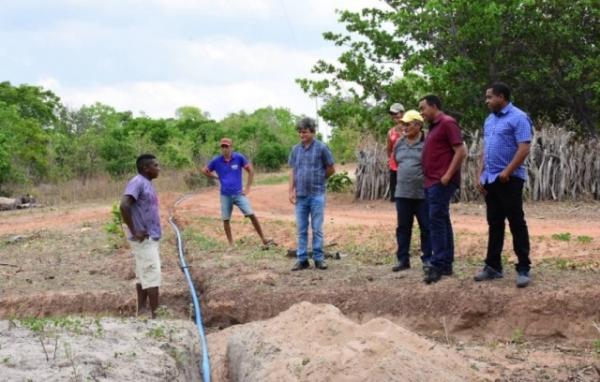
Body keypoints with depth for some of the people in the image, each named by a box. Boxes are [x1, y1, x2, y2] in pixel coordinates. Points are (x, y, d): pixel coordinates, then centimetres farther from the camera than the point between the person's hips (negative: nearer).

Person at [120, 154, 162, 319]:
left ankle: (141, 311, 18)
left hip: (151, 238, 9)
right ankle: (155, 315, -5)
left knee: (143, 276, 12)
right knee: (152, 277, -8)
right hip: (144, 240, -9)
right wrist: (134, 232, -22)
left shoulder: (148, 184, 14)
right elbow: (124, 205, -27)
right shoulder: (137, 182, -16)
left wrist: (153, 233, 13)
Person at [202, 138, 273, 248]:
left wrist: (247, 188, -2)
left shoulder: (239, 157, -6)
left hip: (239, 193, -2)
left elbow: (250, 170, 2)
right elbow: (204, 171, 12)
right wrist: (217, 177, 4)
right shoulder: (216, 160, -3)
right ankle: (231, 245, 16)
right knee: (226, 220, 4)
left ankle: (264, 240, -2)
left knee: (251, 215, -9)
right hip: (225, 195, 2)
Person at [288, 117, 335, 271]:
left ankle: (319, 258, 9)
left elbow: (331, 169, 3)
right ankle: (302, 259, 13)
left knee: (317, 229, 1)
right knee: (301, 230, 7)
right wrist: (291, 190, 2)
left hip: (317, 194, -3)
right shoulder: (296, 149, 7)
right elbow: (292, 171, 10)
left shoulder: (321, 148, -4)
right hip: (300, 195, 4)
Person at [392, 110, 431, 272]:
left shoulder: (426, 143, -9)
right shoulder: (399, 144, 11)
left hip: (423, 193, -5)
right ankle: (403, 259, 15)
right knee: (403, 227, 8)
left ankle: (427, 258, 11)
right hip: (402, 193, 6)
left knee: (426, 228, 3)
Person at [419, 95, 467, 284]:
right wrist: (429, 178, 15)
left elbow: (460, 151, -16)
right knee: (442, 221, 10)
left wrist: (448, 175, -19)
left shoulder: (447, 123, -9)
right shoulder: (434, 126, 20)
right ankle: (446, 264, 14)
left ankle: (438, 265, -14)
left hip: (441, 182, -10)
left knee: (436, 221, -13)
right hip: (431, 182, 10)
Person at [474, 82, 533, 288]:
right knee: (494, 224, 12)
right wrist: (481, 175, 11)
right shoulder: (489, 120, 15)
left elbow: (524, 149, -18)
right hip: (490, 180, 8)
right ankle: (493, 266, 19)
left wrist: (506, 172, -20)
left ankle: (523, 269, -1)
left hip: (509, 179, -8)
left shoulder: (518, 117, -10)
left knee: (517, 224, -5)